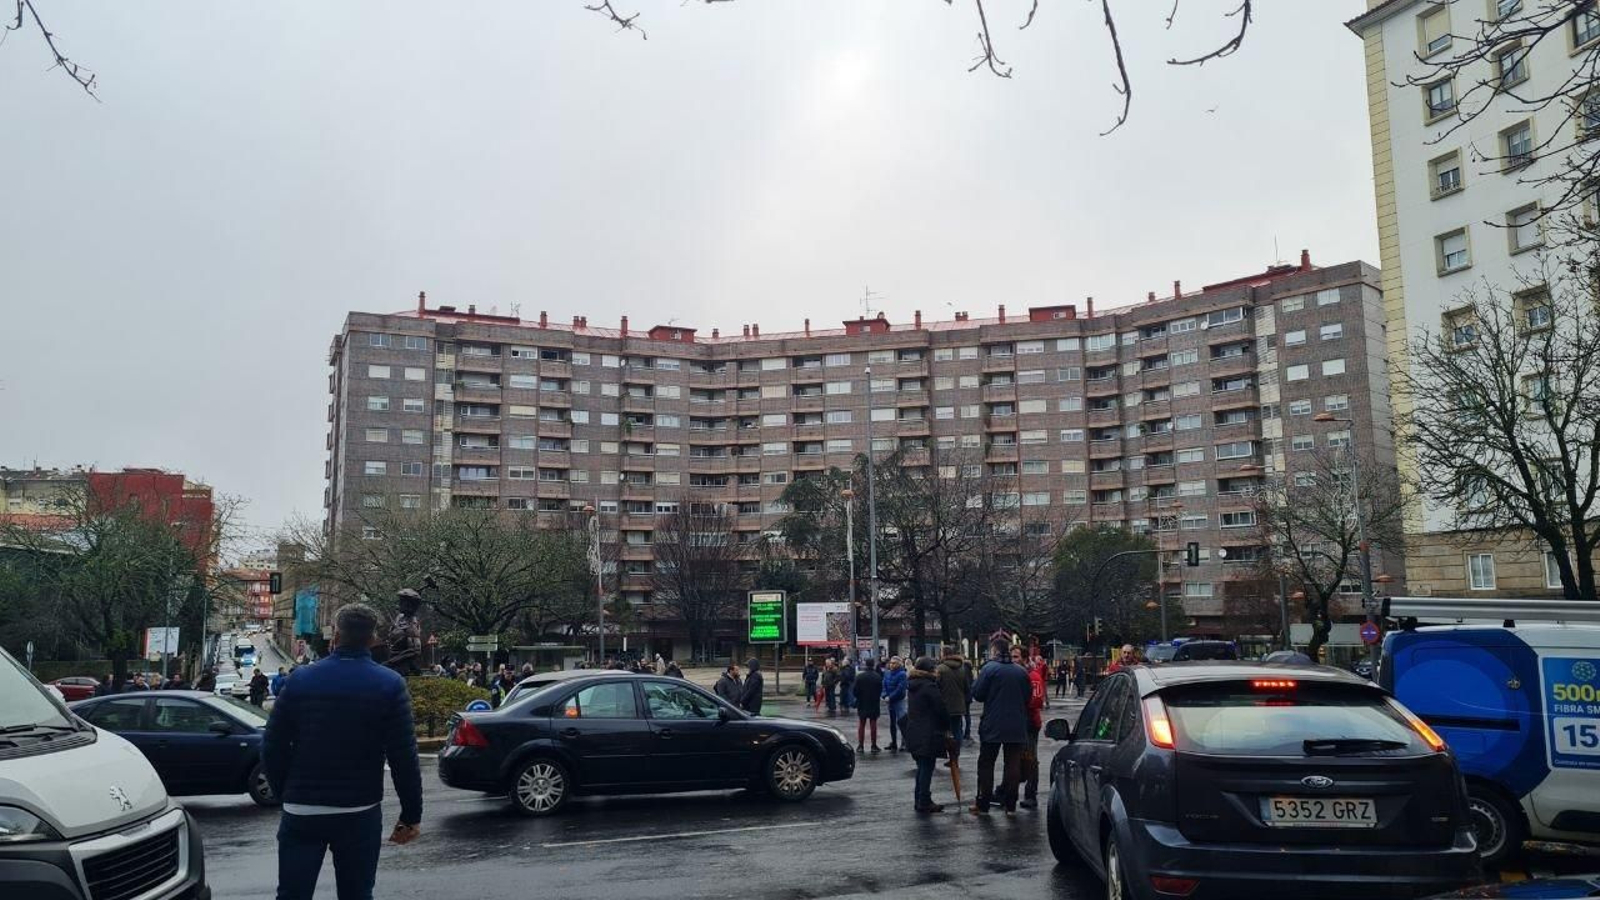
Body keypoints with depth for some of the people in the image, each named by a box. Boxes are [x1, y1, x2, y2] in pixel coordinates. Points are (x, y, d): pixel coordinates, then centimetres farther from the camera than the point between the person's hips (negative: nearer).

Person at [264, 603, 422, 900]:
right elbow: (404, 757, -10)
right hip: (360, 814, -1)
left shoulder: (300, 680, 0)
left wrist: (285, 796, 14)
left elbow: (273, 748, 2)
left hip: (301, 812, 1)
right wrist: (412, 815, -3)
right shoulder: (390, 685, -6)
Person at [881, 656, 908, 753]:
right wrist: (885, 696, -10)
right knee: (892, 723, 15)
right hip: (890, 701, 7)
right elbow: (884, 685, 7)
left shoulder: (901, 674, -13)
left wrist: (890, 697, -17)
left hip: (899, 701, -7)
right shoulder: (887, 674, 8)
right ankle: (894, 743, 26)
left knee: (900, 721, -11)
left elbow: (900, 689, -19)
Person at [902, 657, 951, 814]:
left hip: (914, 733, 8)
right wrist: (948, 725, 1)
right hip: (929, 735, -8)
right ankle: (924, 803, 3)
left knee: (922, 768, 17)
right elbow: (941, 709, -12)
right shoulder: (930, 686, -16)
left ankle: (919, 800, 21)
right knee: (927, 768, -1)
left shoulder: (912, 686, 10)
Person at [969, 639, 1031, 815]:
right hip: (1017, 728, 3)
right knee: (1013, 764, 9)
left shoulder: (989, 668, -10)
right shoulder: (1021, 671, 3)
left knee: (986, 764, 6)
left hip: (992, 726, -3)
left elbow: (977, 694, -10)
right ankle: (1010, 804, 10)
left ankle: (983, 804, 6)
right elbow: (1028, 696, 8)